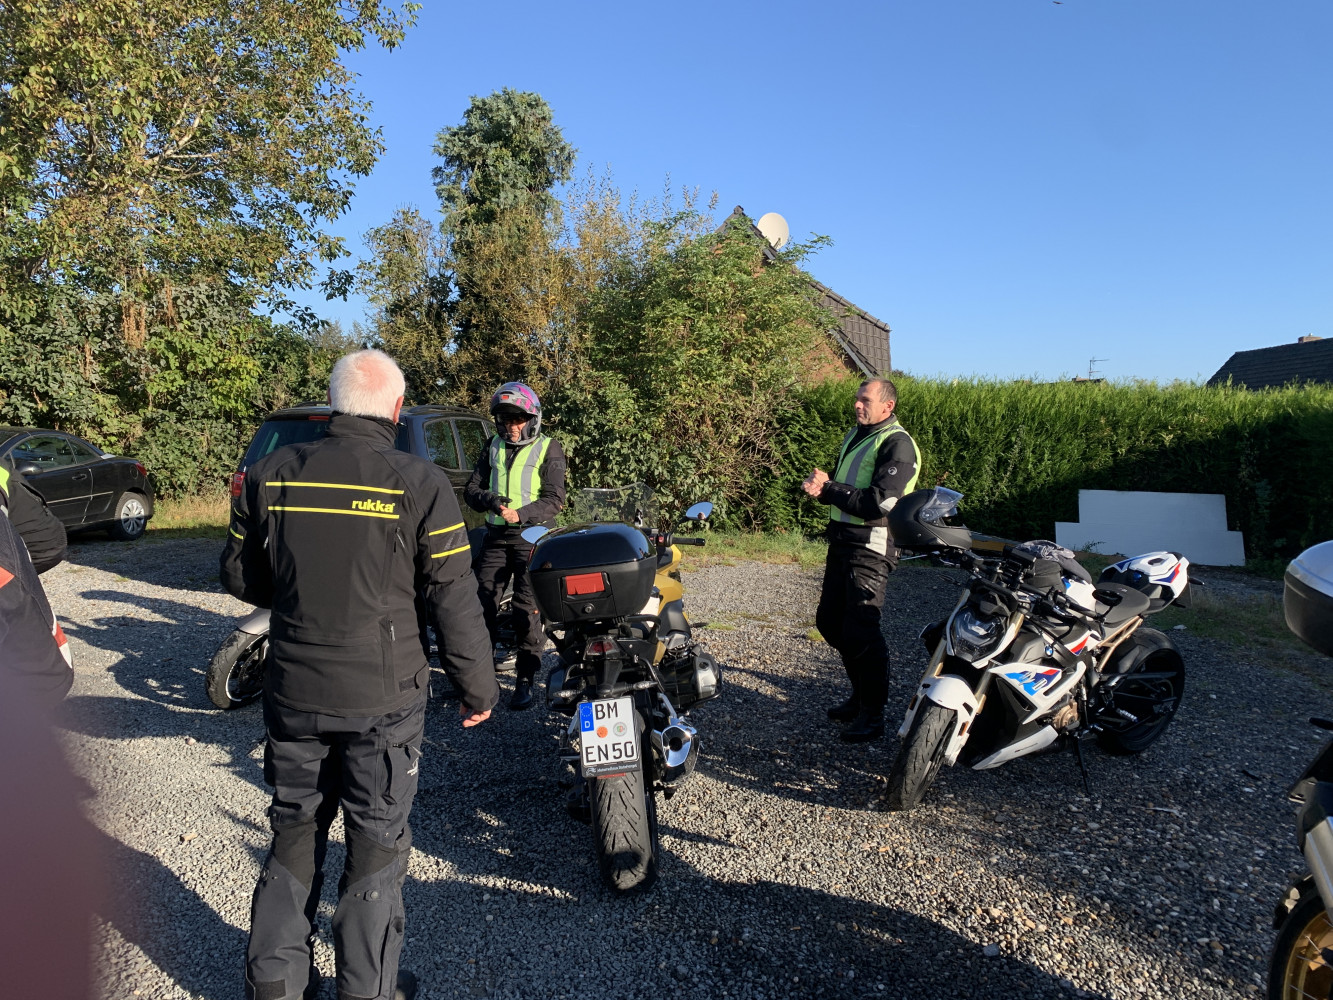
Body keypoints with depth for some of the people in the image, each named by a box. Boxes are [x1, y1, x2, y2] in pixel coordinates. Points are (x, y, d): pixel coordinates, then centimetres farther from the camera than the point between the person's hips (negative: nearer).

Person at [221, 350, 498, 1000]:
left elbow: (239, 576, 8)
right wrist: (477, 688, 0)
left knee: (295, 832, 21)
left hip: (292, 692, 4)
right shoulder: (419, 484, -14)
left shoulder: (270, 475, -2)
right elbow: (454, 601, -12)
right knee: (377, 845, 12)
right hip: (383, 699, -3)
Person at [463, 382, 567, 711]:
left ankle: (525, 679, 2)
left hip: (532, 536, -4)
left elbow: (554, 499, -5)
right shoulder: (493, 447, 15)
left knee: (527, 608, -6)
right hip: (496, 535, 4)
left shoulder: (548, 449, 2)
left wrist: (521, 513, -21)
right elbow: (472, 489, 9)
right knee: (482, 601, -1)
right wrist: (491, 501, -13)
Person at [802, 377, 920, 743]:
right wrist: (821, 485, -3)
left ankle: (872, 713, 6)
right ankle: (860, 694, 31)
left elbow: (879, 504, -22)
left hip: (870, 546, -9)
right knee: (830, 622, 15)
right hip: (842, 540, 10)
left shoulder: (897, 444, -12)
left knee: (859, 631, -9)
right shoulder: (856, 435, 17)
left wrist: (828, 488, -19)